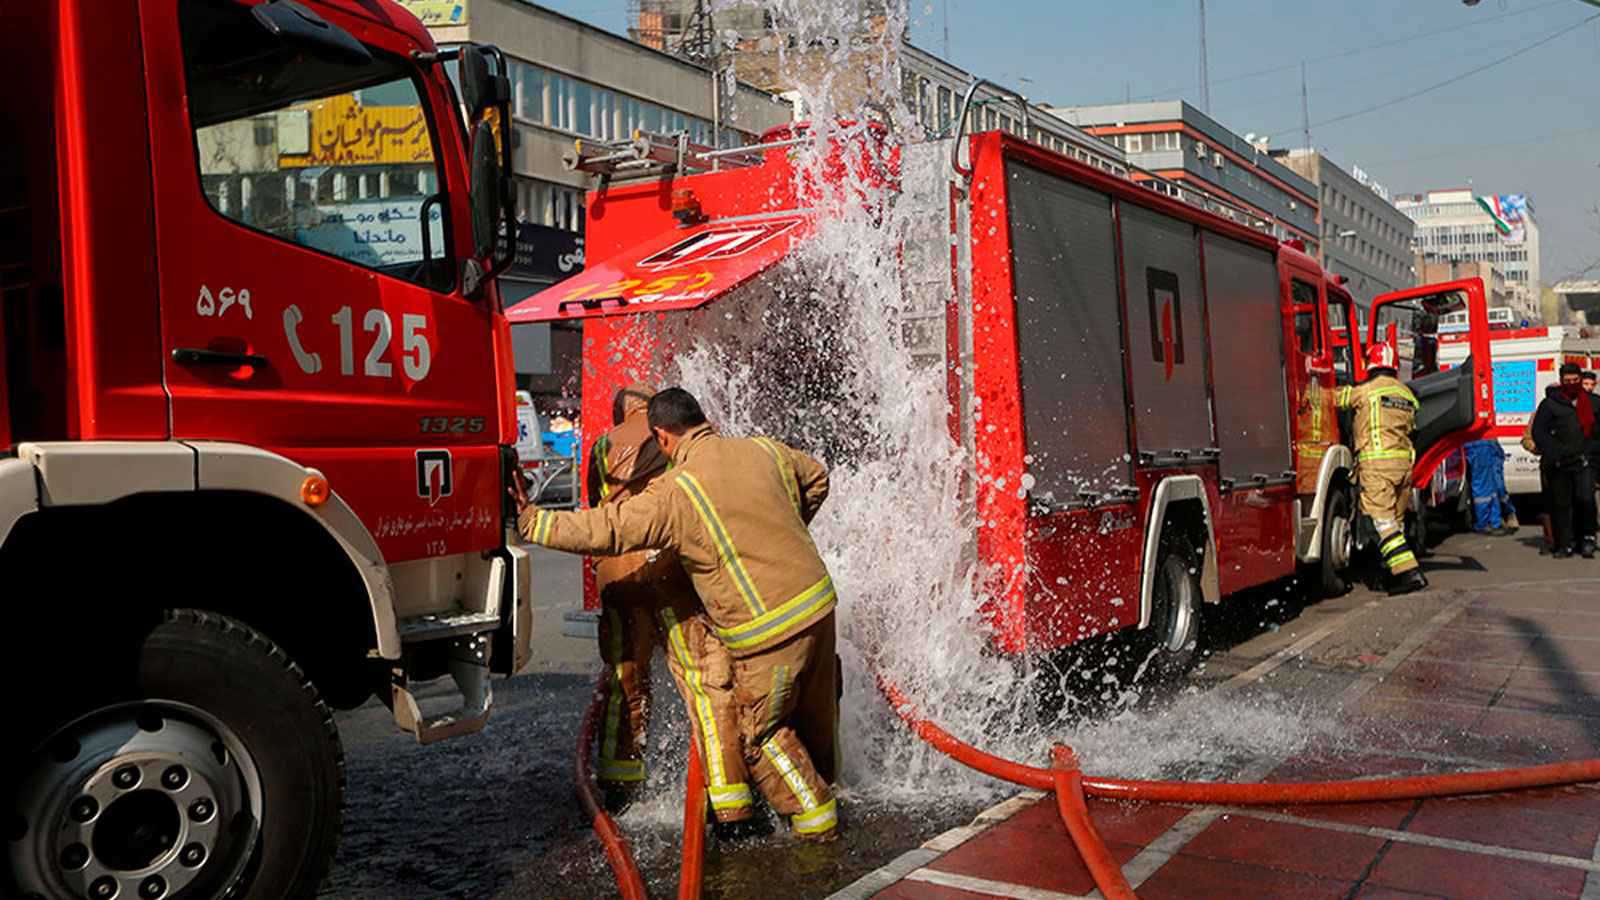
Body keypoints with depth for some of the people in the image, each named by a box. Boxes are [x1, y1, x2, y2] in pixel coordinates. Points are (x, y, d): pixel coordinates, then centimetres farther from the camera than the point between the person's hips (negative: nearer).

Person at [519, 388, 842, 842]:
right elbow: (816, 477, 22)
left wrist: (530, 521, -6)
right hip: (818, 600, 7)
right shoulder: (763, 449, 4)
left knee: (762, 733, 14)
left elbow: (605, 529, -16)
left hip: (769, 630, -7)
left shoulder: (676, 491, -16)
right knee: (814, 712, 26)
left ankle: (816, 819, 25)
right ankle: (824, 788, 47)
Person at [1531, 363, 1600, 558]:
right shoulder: (1550, 403, 4)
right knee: (1560, 504, 2)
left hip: (1583, 461, 1)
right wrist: (1555, 453, -11)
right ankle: (1564, 544, 10)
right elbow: (1538, 432, 0)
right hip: (1558, 463, -1)